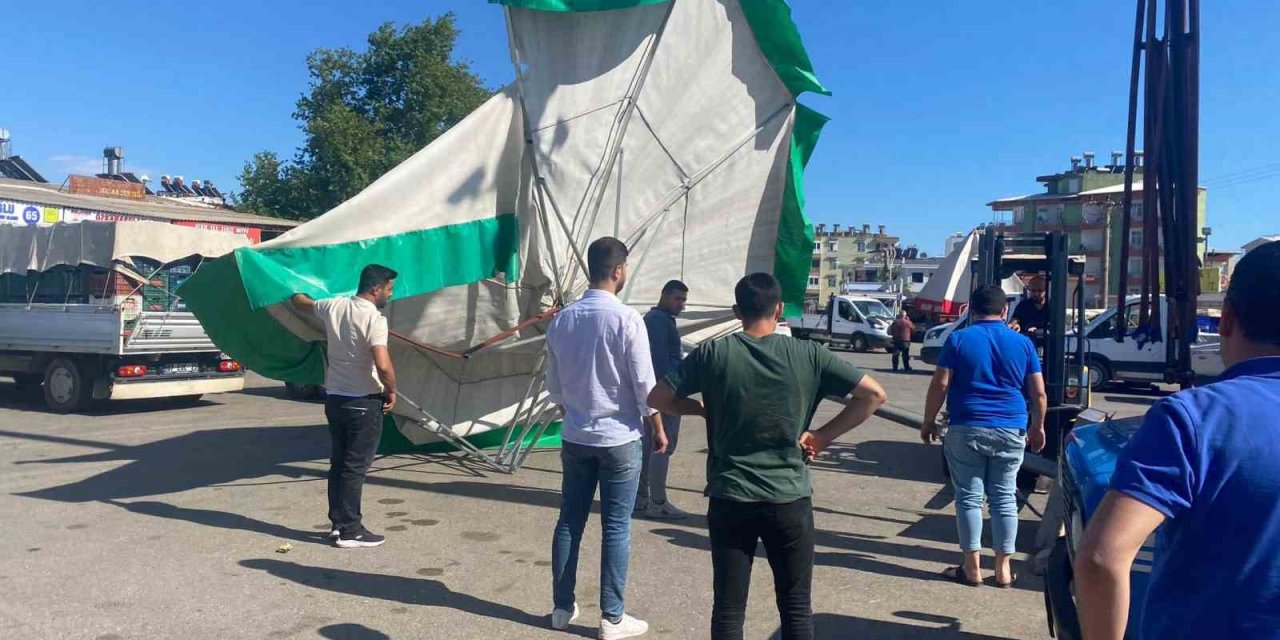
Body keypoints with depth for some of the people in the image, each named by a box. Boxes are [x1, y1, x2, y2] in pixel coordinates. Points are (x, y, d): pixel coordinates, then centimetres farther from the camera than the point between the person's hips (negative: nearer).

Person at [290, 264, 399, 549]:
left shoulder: (333, 306, 3)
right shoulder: (374, 318, -18)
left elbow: (300, 301, 23)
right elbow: (383, 366, -28)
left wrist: (297, 294, 46)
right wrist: (392, 391, -11)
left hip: (334, 397, 7)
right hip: (363, 402, -7)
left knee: (339, 462, 15)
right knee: (356, 466, -1)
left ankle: (338, 523, 24)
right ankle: (350, 531, 5)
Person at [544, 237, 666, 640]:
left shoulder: (561, 320, 2)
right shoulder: (627, 319, -14)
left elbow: (553, 385, 10)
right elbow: (645, 385, -12)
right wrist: (657, 430, 3)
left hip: (575, 437, 5)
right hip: (620, 439, -5)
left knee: (570, 521, 13)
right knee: (616, 528, 4)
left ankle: (562, 607, 24)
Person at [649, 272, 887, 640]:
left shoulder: (713, 354, -5)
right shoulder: (806, 355, -3)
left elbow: (658, 399, -1)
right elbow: (874, 394, -3)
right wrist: (823, 436, 1)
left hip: (729, 500, 0)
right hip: (789, 500, 0)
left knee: (728, 610, 10)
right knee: (796, 607, 15)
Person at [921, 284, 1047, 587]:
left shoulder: (958, 339, -3)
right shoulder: (1023, 343, 5)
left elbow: (940, 384, -7)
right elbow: (1039, 393, 6)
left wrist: (929, 421, 3)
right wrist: (1037, 427, 19)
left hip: (967, 430, -2)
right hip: (1011, 431, 2)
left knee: (969, 497, 4)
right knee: (1004, 498, 10)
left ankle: (972, 567, 8)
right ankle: (1003, 569, 15)